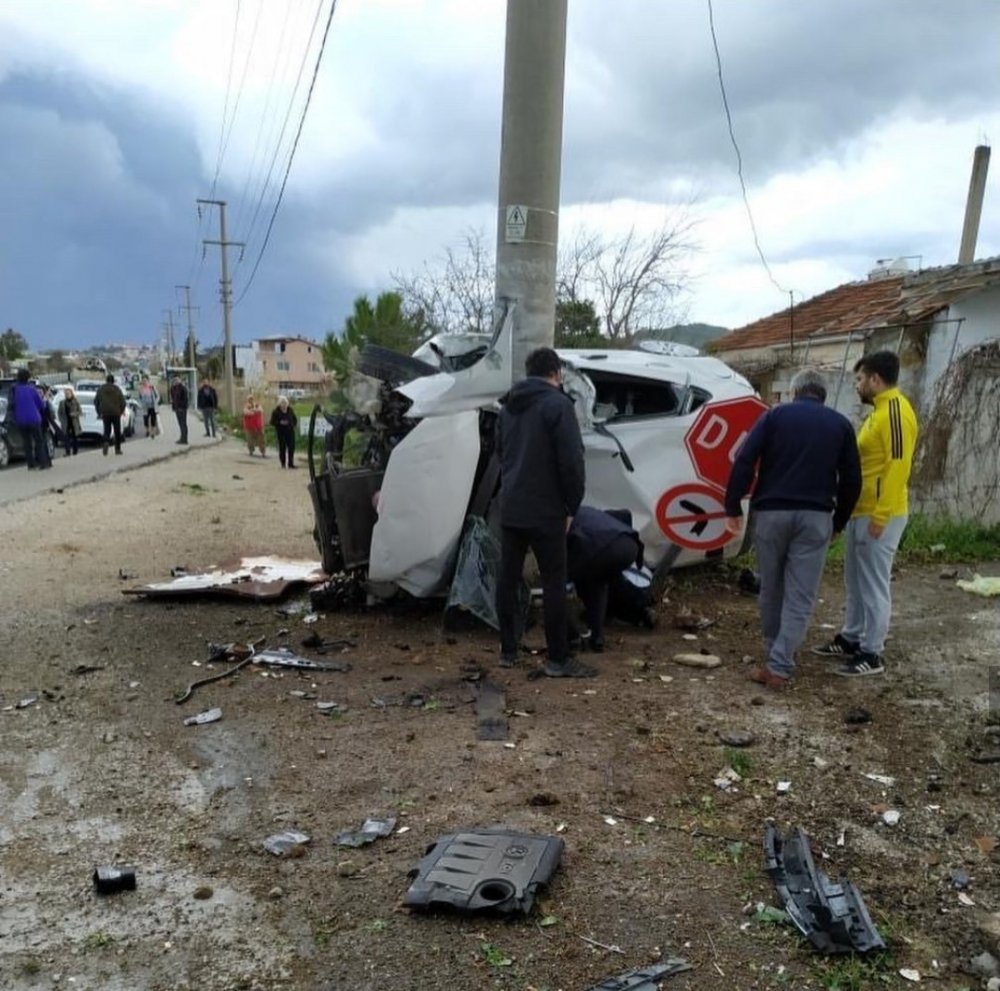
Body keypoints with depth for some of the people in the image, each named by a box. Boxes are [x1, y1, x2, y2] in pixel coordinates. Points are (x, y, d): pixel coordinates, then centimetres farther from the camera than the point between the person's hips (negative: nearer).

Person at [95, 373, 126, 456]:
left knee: (107, 430, 5)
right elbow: (123, 401, -4)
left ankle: (106, 442, -24)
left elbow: (96, 401, 5)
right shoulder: (117, 389, -2)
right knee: (117, 431, 8)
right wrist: (122, 411, 11)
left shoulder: (101, 389, 4)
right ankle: (118, 449, 10)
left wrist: (99, 412, 14)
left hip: (105, 413, 1)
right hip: (116, 413, -1)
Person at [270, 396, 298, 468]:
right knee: (282, 448, -2)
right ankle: (283, 464, 8)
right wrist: (280, 423, -18)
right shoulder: (276, 411, -3)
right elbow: (272, 422, -4)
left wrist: (293, 425, -1)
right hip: (281, 432, -3)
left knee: (291, 447, -1)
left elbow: (295, 419, 18)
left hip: (290, 431, 3)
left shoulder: (290, 410, 7)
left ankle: (291, 463, 8)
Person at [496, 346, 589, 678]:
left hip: (510, 508, 7)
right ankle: (558, 660, 6)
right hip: (545, 510, -7)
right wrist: (572, 505, -5)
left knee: (507, 578, 11)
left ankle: (508, 650, 20)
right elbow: (572, 460, -16)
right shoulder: (557, 403, -11)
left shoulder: (509, 405, 13)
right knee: (554, 583, 0)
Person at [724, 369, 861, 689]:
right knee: (800, 596, 1)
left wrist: (733, 506, 0)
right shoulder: (840, 424, 12)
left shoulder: (775, 414, 7)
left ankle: (776, 656, 25)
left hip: (771, 512, 0)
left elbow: (744, 460, -4)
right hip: (816, 517, 0)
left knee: (771, 589, 13)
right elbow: (852, 479, 10)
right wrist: (839, 521, 20)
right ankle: (779, 666, -6)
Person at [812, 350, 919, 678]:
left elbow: (898, 466, -22)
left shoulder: (896, 410, -15)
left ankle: (872, 654, 6)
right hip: (860, 512, 10)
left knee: (873, 585, -3)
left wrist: (880, 516, -23)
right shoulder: (879, 410, 17)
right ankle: (851, 639, 29)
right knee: (855, 582, 17)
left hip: (878, 516, -10)